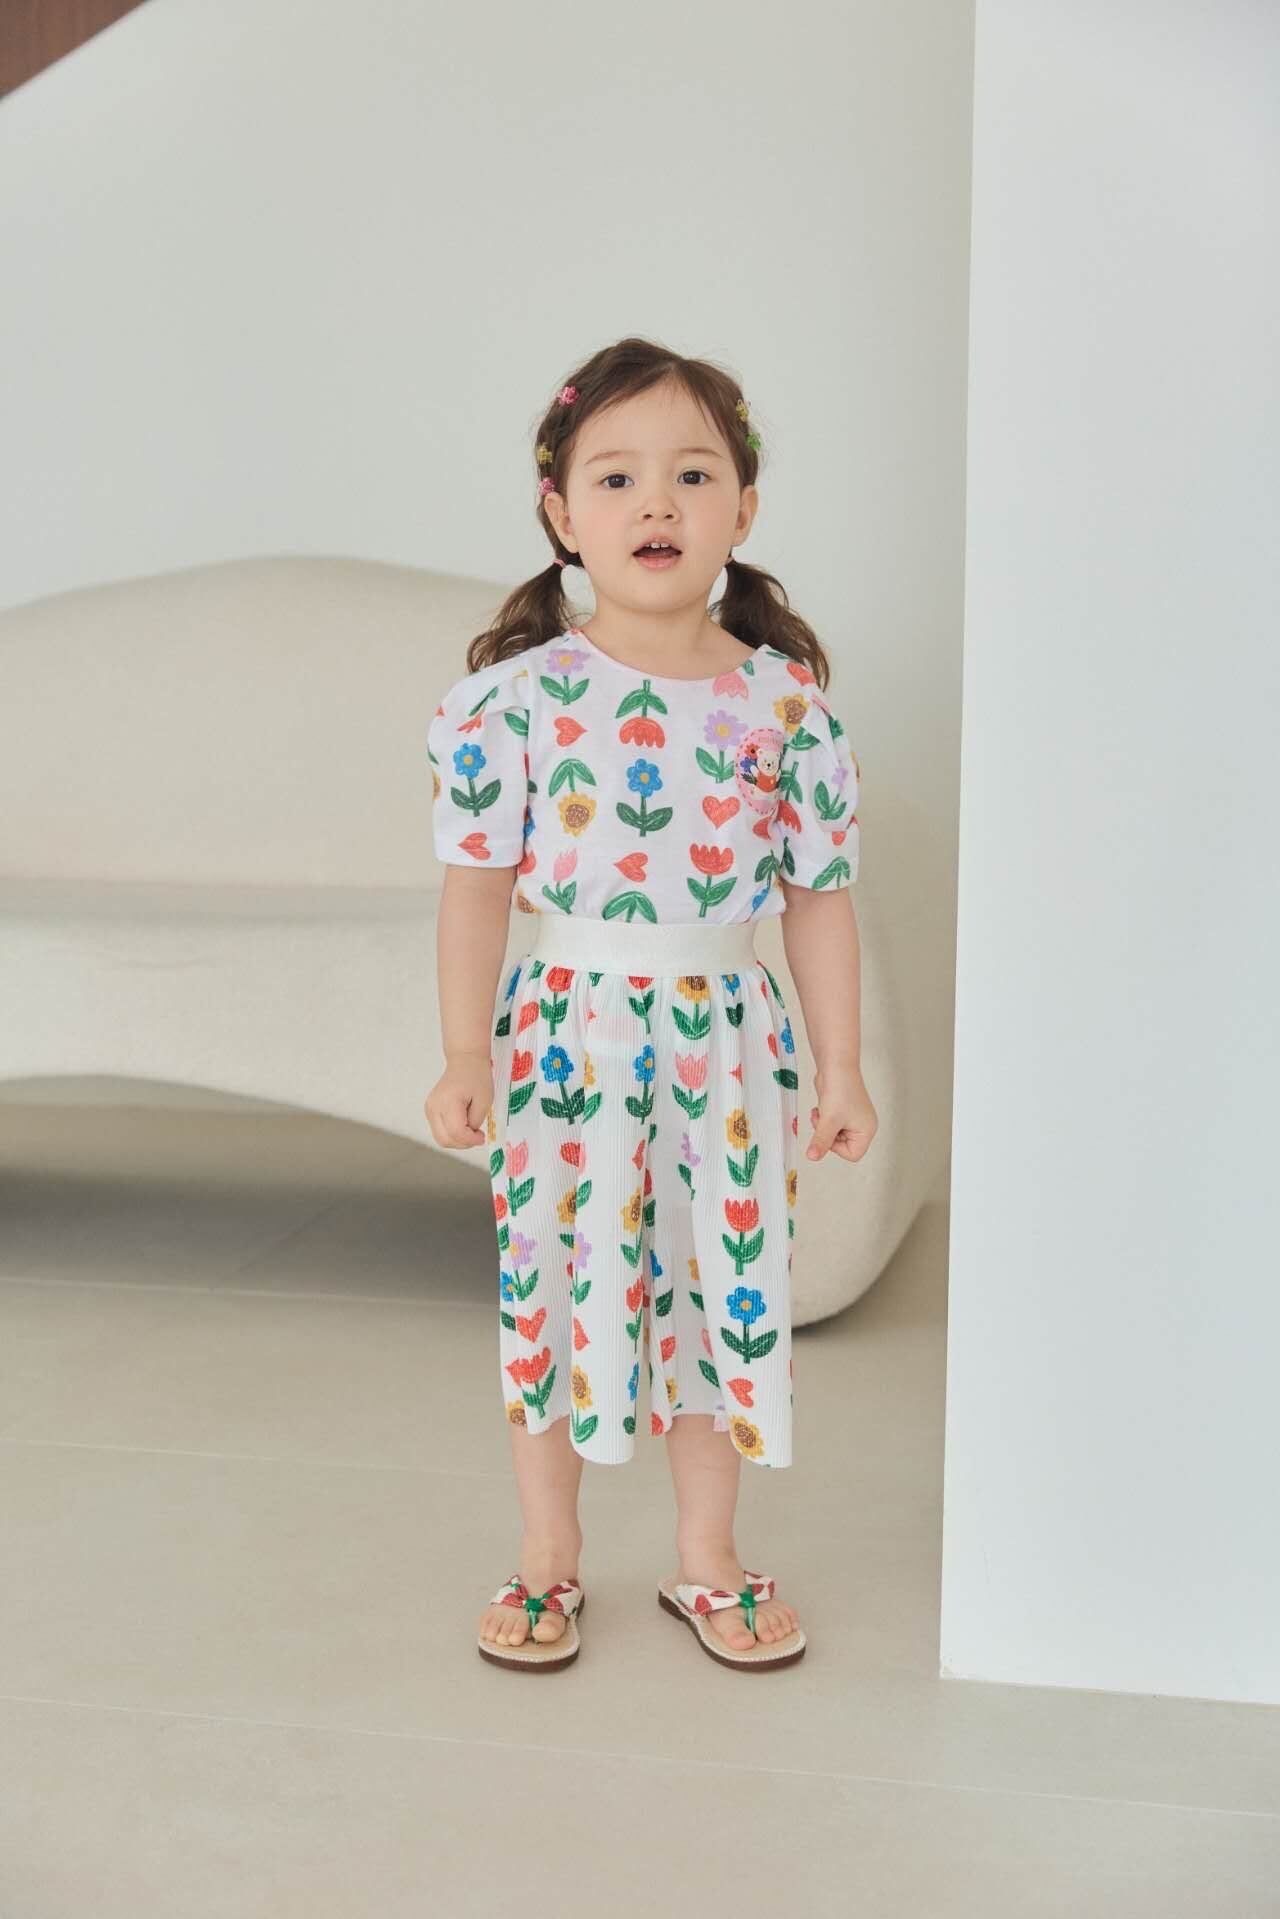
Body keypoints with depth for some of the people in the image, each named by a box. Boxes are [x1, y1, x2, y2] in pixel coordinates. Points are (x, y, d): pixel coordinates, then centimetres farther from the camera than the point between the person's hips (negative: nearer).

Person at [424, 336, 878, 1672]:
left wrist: (841, 1069, 3)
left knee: (724, 1286, 10)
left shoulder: (787, 701, -2)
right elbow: (478, 882, -5)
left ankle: (706, 1559, 29)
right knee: (553, 1286, 8)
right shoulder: (516, 694, -7)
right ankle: (547, 1560, 27)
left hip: (726, 1034, 2)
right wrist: (465, 1055, -9)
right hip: (566, 1031, -1)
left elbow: (819, 896, 2)